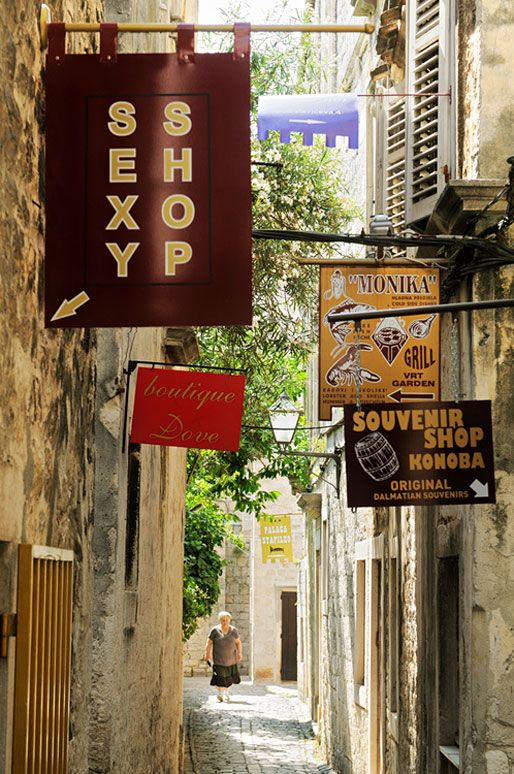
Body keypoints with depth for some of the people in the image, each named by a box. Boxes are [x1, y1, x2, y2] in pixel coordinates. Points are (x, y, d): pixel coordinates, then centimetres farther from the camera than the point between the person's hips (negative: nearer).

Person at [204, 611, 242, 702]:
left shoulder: (233, 630, 3)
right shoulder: (215, 630, -4)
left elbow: (238, 642, 6)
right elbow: (209, 642, -4)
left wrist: (240, 653, -4)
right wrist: (207, 654, -11)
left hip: (231, 657, 2)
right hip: (219, 658, -2)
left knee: (229, 675, 3)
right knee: (220, 675, -6)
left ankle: (226, 692, 23)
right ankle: (220, 693, 10)